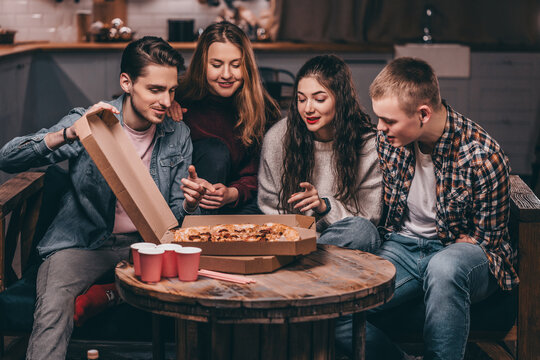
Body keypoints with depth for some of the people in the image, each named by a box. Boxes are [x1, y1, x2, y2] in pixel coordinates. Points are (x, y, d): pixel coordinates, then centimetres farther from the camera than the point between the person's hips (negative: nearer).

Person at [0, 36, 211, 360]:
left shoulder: (178, 135, 4)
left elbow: (173, 215, 10)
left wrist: (190, 204, -15)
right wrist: (70, 133, -30)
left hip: (144, 243, 3)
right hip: (83, 243, -3)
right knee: (54, 308, -31)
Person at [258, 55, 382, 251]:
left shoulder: (367, 145, -6)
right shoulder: (277, 137, -2)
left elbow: (369, 215, -3)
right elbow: (268, 205, 6)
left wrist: (324, 206, -20)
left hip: (340, 235, 1)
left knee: (363, 231, -36)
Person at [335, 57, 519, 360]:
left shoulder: (483, 157, -20)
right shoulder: (390, 138, -3)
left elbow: (487, 238, -8)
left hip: (460, 250, -4)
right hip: (403, 244, 4)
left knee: (444, 267, -43)